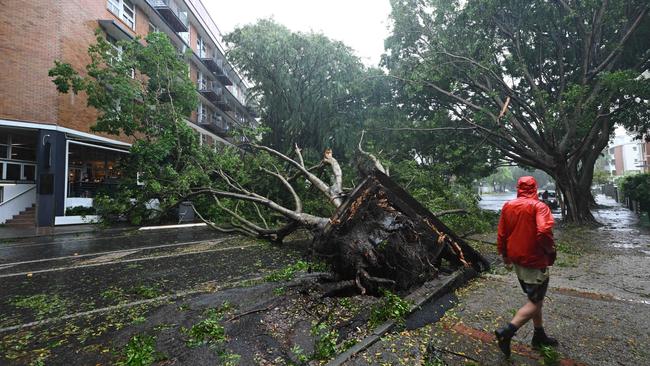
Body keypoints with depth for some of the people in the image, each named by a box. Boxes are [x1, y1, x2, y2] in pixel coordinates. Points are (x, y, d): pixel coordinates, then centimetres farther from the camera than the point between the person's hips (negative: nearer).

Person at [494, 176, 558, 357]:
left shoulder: (508, 206, 3)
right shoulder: (539, 206, -14)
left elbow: (501, 234, 6)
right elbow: (544, 232, -29)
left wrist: (505, 254, 18)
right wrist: (550, 250, -9)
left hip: (517, 259, 7)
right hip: (535, 261, -6)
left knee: (534, 297, 22)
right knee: (535, 302, 3)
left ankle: (539, 335, 34)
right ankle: (507, 332, -7)